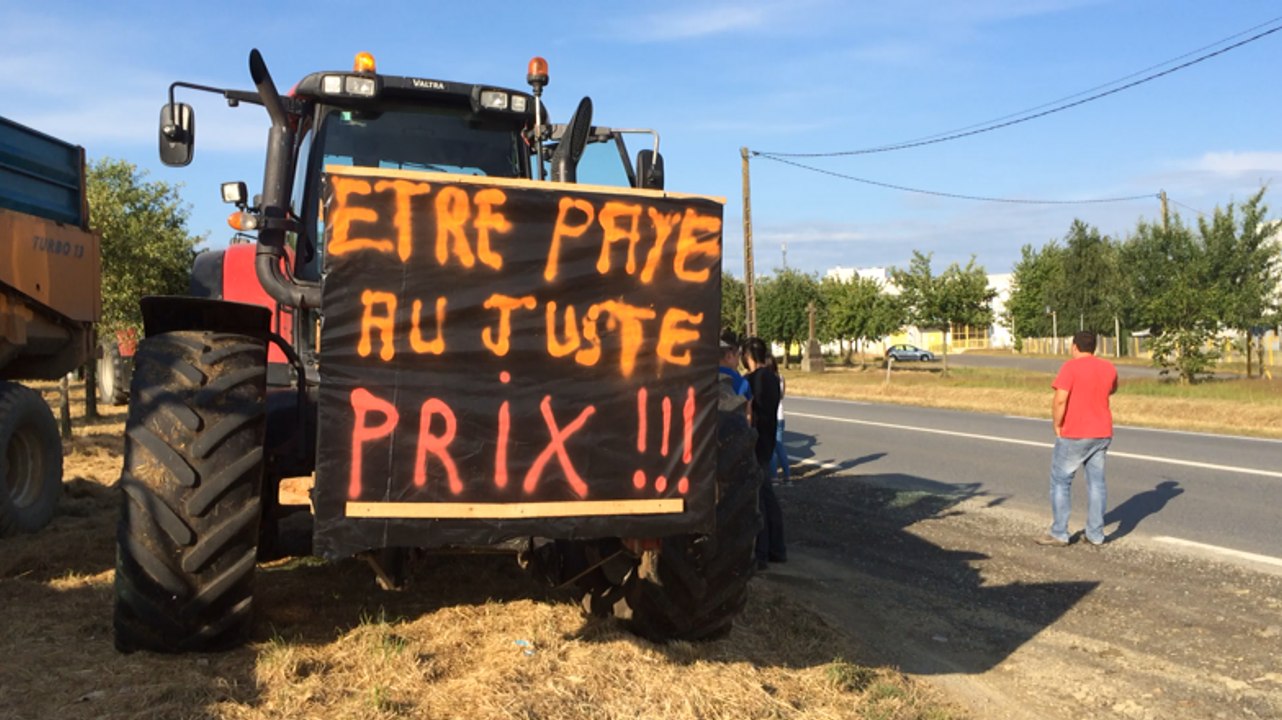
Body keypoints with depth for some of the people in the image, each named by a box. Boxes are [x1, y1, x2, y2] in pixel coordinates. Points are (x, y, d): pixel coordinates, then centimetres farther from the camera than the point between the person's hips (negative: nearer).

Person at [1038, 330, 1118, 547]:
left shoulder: (1071, 367, -15)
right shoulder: (1109, 368, 5)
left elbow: (1060, 400, -22)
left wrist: (1056, 425, -9)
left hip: (1074, 434, -6)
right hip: (1102, 433, 6)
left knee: (1060, 481, 3)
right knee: (1096, 481, 9)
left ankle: (1059, 533, 4)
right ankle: (1095, 534, 12)